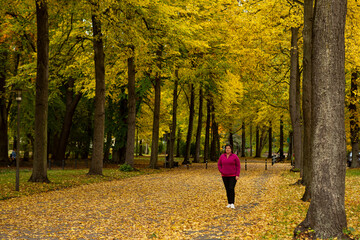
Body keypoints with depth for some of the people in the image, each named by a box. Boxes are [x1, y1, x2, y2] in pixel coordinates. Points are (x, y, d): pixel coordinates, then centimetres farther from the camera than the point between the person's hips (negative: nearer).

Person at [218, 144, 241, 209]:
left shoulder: (235, 156, -8)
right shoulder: (222, 156, 1)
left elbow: (238, 166, -7)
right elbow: (219, 165, 8)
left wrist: (237, 175, -13)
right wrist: (221, 172, -5)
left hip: (233, 176, -3)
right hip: (225, 176, 3)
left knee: (231, 189, -14)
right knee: (227, 189, 6)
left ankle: (232, 203, -9)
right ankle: (229, 203, 13)